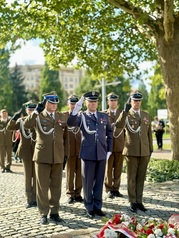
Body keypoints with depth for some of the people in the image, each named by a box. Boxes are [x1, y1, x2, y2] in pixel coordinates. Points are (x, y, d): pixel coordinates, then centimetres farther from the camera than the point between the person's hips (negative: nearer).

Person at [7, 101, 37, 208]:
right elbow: (9, 128, -7)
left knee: (36, 176, 4)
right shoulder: (21, 121, 5)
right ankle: (30, 199, 14)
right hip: (26, 151, 1)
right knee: (28, 176, 6)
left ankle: (36, 198, 13)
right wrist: (14, 118, -25)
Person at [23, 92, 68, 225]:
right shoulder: (38, 116, 1)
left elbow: (65, 137, 13)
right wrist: (36, 112, -25)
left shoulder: (62, 117, 10)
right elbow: (26, 125, -19)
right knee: (42, 186, 2)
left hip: (58, 157, 3)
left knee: (56, 186, 8)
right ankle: (43, 214, 12)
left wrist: (65, 154, 10)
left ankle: (54, 212, 19)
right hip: (42, 157, -3)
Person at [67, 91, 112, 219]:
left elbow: (109, 133, 14)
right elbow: (70, 123, -18)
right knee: (88, 182, 4)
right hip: (88, 154, -3)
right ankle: (89, 208, 18)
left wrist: (109, 150, 7)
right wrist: (76, 109, -33)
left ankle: (98, 206, 22)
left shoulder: (104, 116, 11)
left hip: (102, 154, 3)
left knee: (99, 181, 10)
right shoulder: (81, 116, 1)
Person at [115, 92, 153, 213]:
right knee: (132, 178, 4)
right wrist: (125, 111, -31)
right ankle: (132, 202, 14)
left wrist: (151, 149, 12)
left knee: (141, 178, 8)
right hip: (131, 151, -3)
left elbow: (149, 133, 14)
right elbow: (118, 126, -23)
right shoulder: (126, 115, -2)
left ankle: (139, 201, 18)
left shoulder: (146, 115, 11)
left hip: (144, 152, 3)